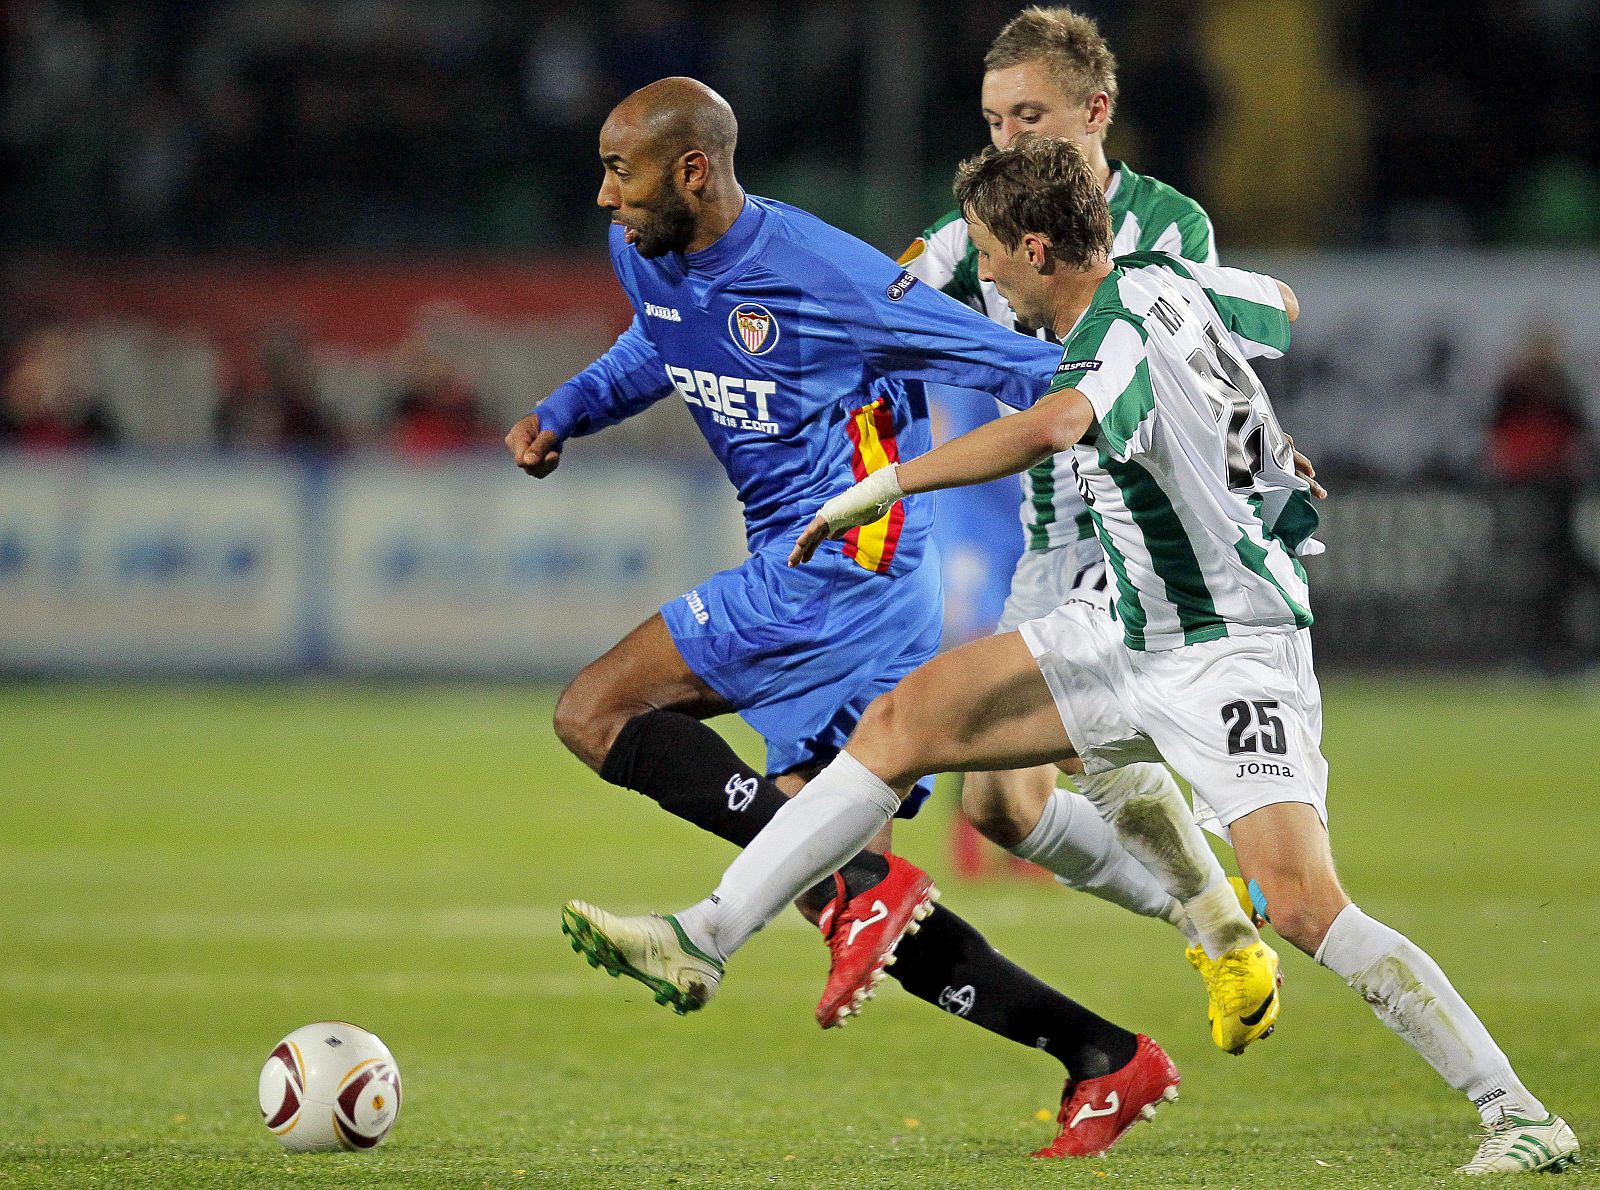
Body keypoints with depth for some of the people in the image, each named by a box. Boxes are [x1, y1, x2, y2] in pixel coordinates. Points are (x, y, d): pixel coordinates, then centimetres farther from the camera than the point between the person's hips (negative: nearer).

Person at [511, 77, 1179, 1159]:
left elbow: (1020, 369, -13)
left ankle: (859, 890, -20)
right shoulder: (647, 256, 7)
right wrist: (562, 413, 16)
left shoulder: (822, 274, -17)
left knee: (594, 713, -14)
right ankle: (1109, 1061, 8)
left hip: (842, 568, -9)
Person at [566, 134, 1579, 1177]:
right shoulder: (1160, 281, 1)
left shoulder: (1121, 342, -25)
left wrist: (883, 486, -42)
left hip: (1233, 651, -10)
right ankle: (708, 936, 6)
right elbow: (1281, 309, 22)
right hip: (1131, 633, 10)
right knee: (905, 719, 2)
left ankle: (1520, 1116, -12)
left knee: (1302, 904, -22)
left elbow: (1051, 427, -49)